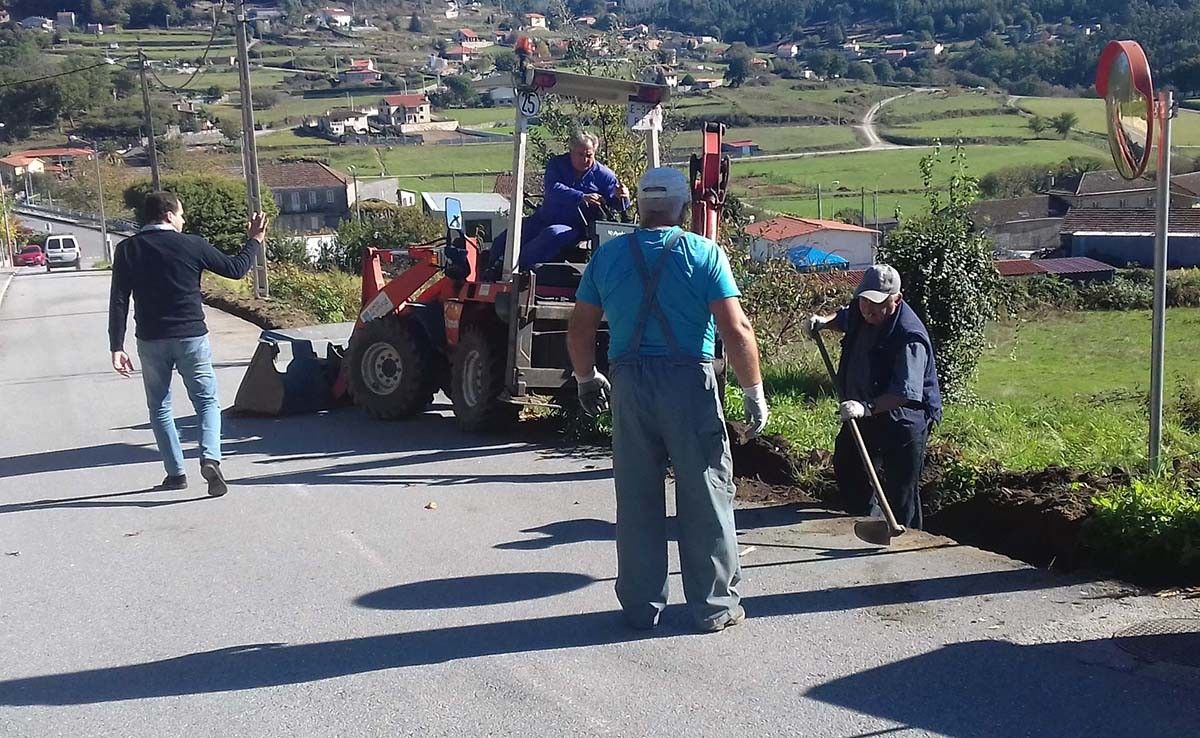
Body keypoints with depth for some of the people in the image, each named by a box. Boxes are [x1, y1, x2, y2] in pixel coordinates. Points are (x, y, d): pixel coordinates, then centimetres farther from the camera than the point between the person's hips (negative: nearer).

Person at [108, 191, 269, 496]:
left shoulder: (127, 250, -1)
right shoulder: (192, 245, -5)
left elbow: (118, 301, -4)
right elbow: (235, 269, 4)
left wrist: (117, 347, -3)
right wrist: (255, 241, 19)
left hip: (151, 341, 1)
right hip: (192, 338, -1)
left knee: (160, 408, 15)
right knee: (207, 401, 8)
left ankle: (176, 472, 13)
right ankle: (210, 458, -15)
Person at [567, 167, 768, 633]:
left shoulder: (607, 256, 6)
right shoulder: (704, 254, -4)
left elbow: (579, 330, 10)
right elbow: (736, 329, -11)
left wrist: (586, 378, 27)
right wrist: (754, 392, -2)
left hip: (629, 384, 3)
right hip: (690, 384, -3)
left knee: (637, 499, 11)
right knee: (705, 496, 7)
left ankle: (642, 606, 18)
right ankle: (714, 606, 14)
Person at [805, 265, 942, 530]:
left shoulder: (910, 336, -29)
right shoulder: (859, 312, -3)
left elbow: (904, 393, -36)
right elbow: (843, 318, 25)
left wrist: (867, 407, -48)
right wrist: (823, 321, 4)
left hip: (902, 421, -9)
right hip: (864, 417, 9)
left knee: (901, 496, -6)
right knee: (847, 468, 23)